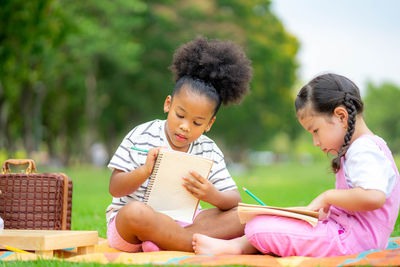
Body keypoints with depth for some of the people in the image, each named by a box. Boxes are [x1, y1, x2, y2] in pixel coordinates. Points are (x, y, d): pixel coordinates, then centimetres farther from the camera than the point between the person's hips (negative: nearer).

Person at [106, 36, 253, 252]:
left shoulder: (209, 152, 4)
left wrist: (214, 197, -23)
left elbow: (234, 200, 1)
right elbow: (115, 189, -6)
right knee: (136, 211, -39)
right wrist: (145, 172, -26)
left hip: (179, 223, 4)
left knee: (240, 217, -15)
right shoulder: (142, 136, -5)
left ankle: (162, 245, -28)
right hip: (124, 224, -4)